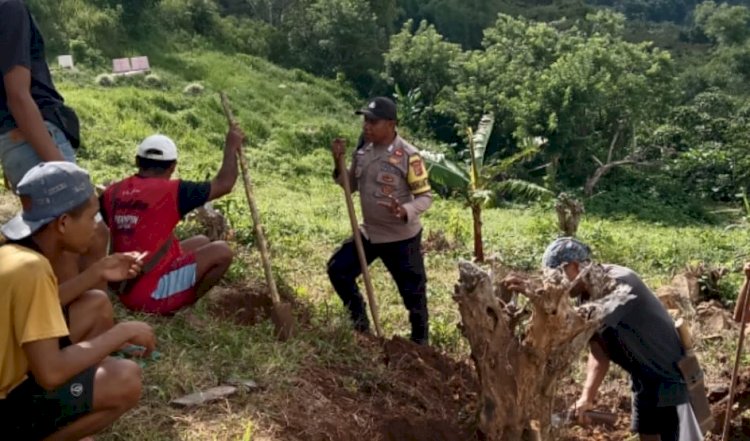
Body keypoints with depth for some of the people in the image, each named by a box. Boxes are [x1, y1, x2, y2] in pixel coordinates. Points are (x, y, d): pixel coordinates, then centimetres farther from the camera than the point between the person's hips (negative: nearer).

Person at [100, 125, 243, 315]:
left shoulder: (112, 193, 3)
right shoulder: (171, 191, -15)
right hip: (152, 293, -8)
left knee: (201, 242, 19)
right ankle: (180, 307, 3)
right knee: (221, 251, 0)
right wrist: (232, 146, 7)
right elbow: (223, 185, -7)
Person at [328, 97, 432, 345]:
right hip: (369, 232, 7)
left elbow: (425, 196, -16)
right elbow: (351, 186, 10)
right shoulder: (362, 149, 0)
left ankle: (420, 342, 28)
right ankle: (360, 324, 28)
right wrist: (339, 164, -8)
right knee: (338, 270, 9)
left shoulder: (407, 156, -20)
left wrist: (406, 211, -35)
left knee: (413, 293, 5)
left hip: (402, 238, -6)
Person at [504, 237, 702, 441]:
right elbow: (599, 353, -4)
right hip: (644, 379, 8)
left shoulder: (619, 283, -28)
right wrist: (587, 396, -17)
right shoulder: (588, 295, -2)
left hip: (672, 376, -8)